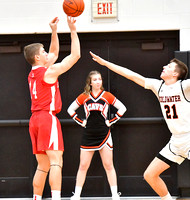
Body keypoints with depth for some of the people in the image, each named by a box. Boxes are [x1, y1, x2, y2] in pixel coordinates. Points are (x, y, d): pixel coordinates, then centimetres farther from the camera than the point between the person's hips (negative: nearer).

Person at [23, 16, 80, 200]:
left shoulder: (33, 73, 17)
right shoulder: (49, 71, -6)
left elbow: (54, 53, 31)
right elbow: (75, 55, -3)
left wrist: (54, 31, 26)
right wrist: (73, 30, 1)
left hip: (35, 119, 9)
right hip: (47, 118, -9)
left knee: (43, 166, 11)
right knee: (56, 161, -16)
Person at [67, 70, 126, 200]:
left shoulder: (107, 96, 1)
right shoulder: (84, 97, 4)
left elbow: (122, 108, 6)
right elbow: (71, 109, 14)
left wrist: (111, 121, 0)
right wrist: (81, 122, 5)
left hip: (104, 135, -1)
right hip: (88, 135, 1)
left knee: (108, 166, 0)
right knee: (83, 166, 2)